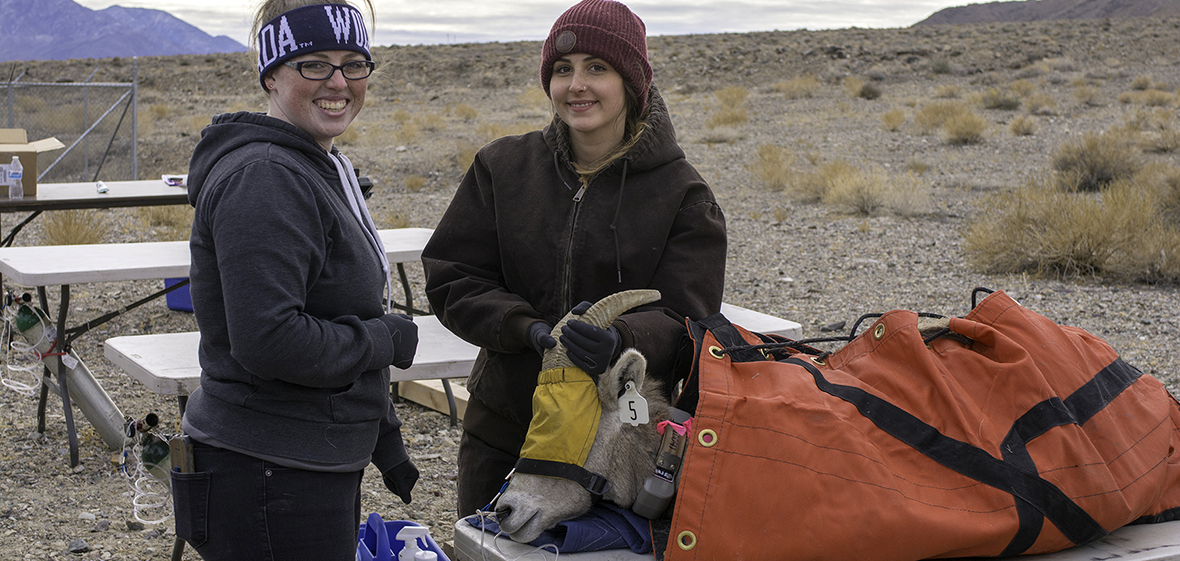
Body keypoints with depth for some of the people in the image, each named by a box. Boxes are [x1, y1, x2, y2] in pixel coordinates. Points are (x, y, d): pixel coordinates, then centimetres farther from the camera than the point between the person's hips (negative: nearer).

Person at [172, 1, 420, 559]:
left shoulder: (319, 169, 15)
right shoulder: (263, 178, -19)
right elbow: (269, 341, -28)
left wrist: (384, 441, 22)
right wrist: (388, 339, -14)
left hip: (319, 471, 10)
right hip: (268, 483, -10)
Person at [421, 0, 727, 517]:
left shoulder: (682, 193, -4)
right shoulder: (503, 167, 3)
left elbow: (685, 318, -10)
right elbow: (450, 278, 0)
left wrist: (620, 339, -32)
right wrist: (526, 328, -18)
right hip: (503, 431, 2)